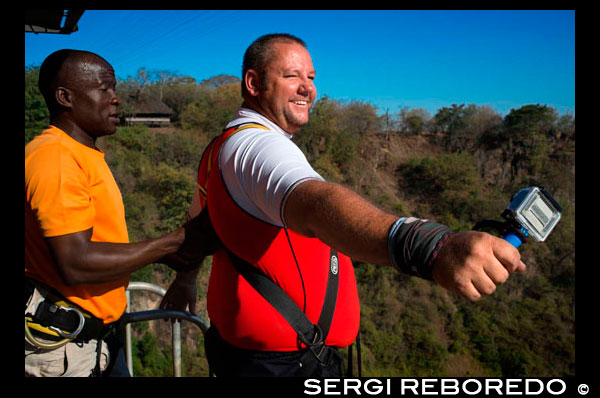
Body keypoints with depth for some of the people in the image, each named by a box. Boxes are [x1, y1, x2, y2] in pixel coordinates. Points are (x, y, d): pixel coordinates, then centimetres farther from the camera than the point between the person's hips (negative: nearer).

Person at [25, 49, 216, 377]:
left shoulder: (85, 156, 12)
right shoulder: (55, 156, -19)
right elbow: (75, 264, -26)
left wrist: (164, 255, 2)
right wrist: (176, 241, -21)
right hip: (63, 347, -9)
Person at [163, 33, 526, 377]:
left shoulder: (223, 148, 10)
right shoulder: (257, 143, -24)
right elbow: (318, 205, -46)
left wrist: (185, 280, 39)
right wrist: (429, 247, -61)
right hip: (283, 364, -9)